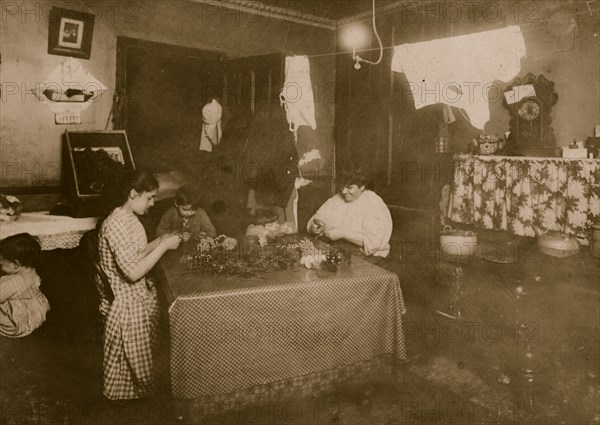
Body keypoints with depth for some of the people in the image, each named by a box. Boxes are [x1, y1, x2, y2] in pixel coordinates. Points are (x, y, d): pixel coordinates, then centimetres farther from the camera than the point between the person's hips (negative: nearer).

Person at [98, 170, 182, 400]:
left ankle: (142, 392, 46)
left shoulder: (129, 219, 3)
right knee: (131, 361, 12)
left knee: (145, 356, 26)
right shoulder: (115, 224, -28)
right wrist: (164, 246, -25)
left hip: (140, 297, 9)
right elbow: (133, 272, -31)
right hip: (127, 305, -9)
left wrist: (160, 241, 1)